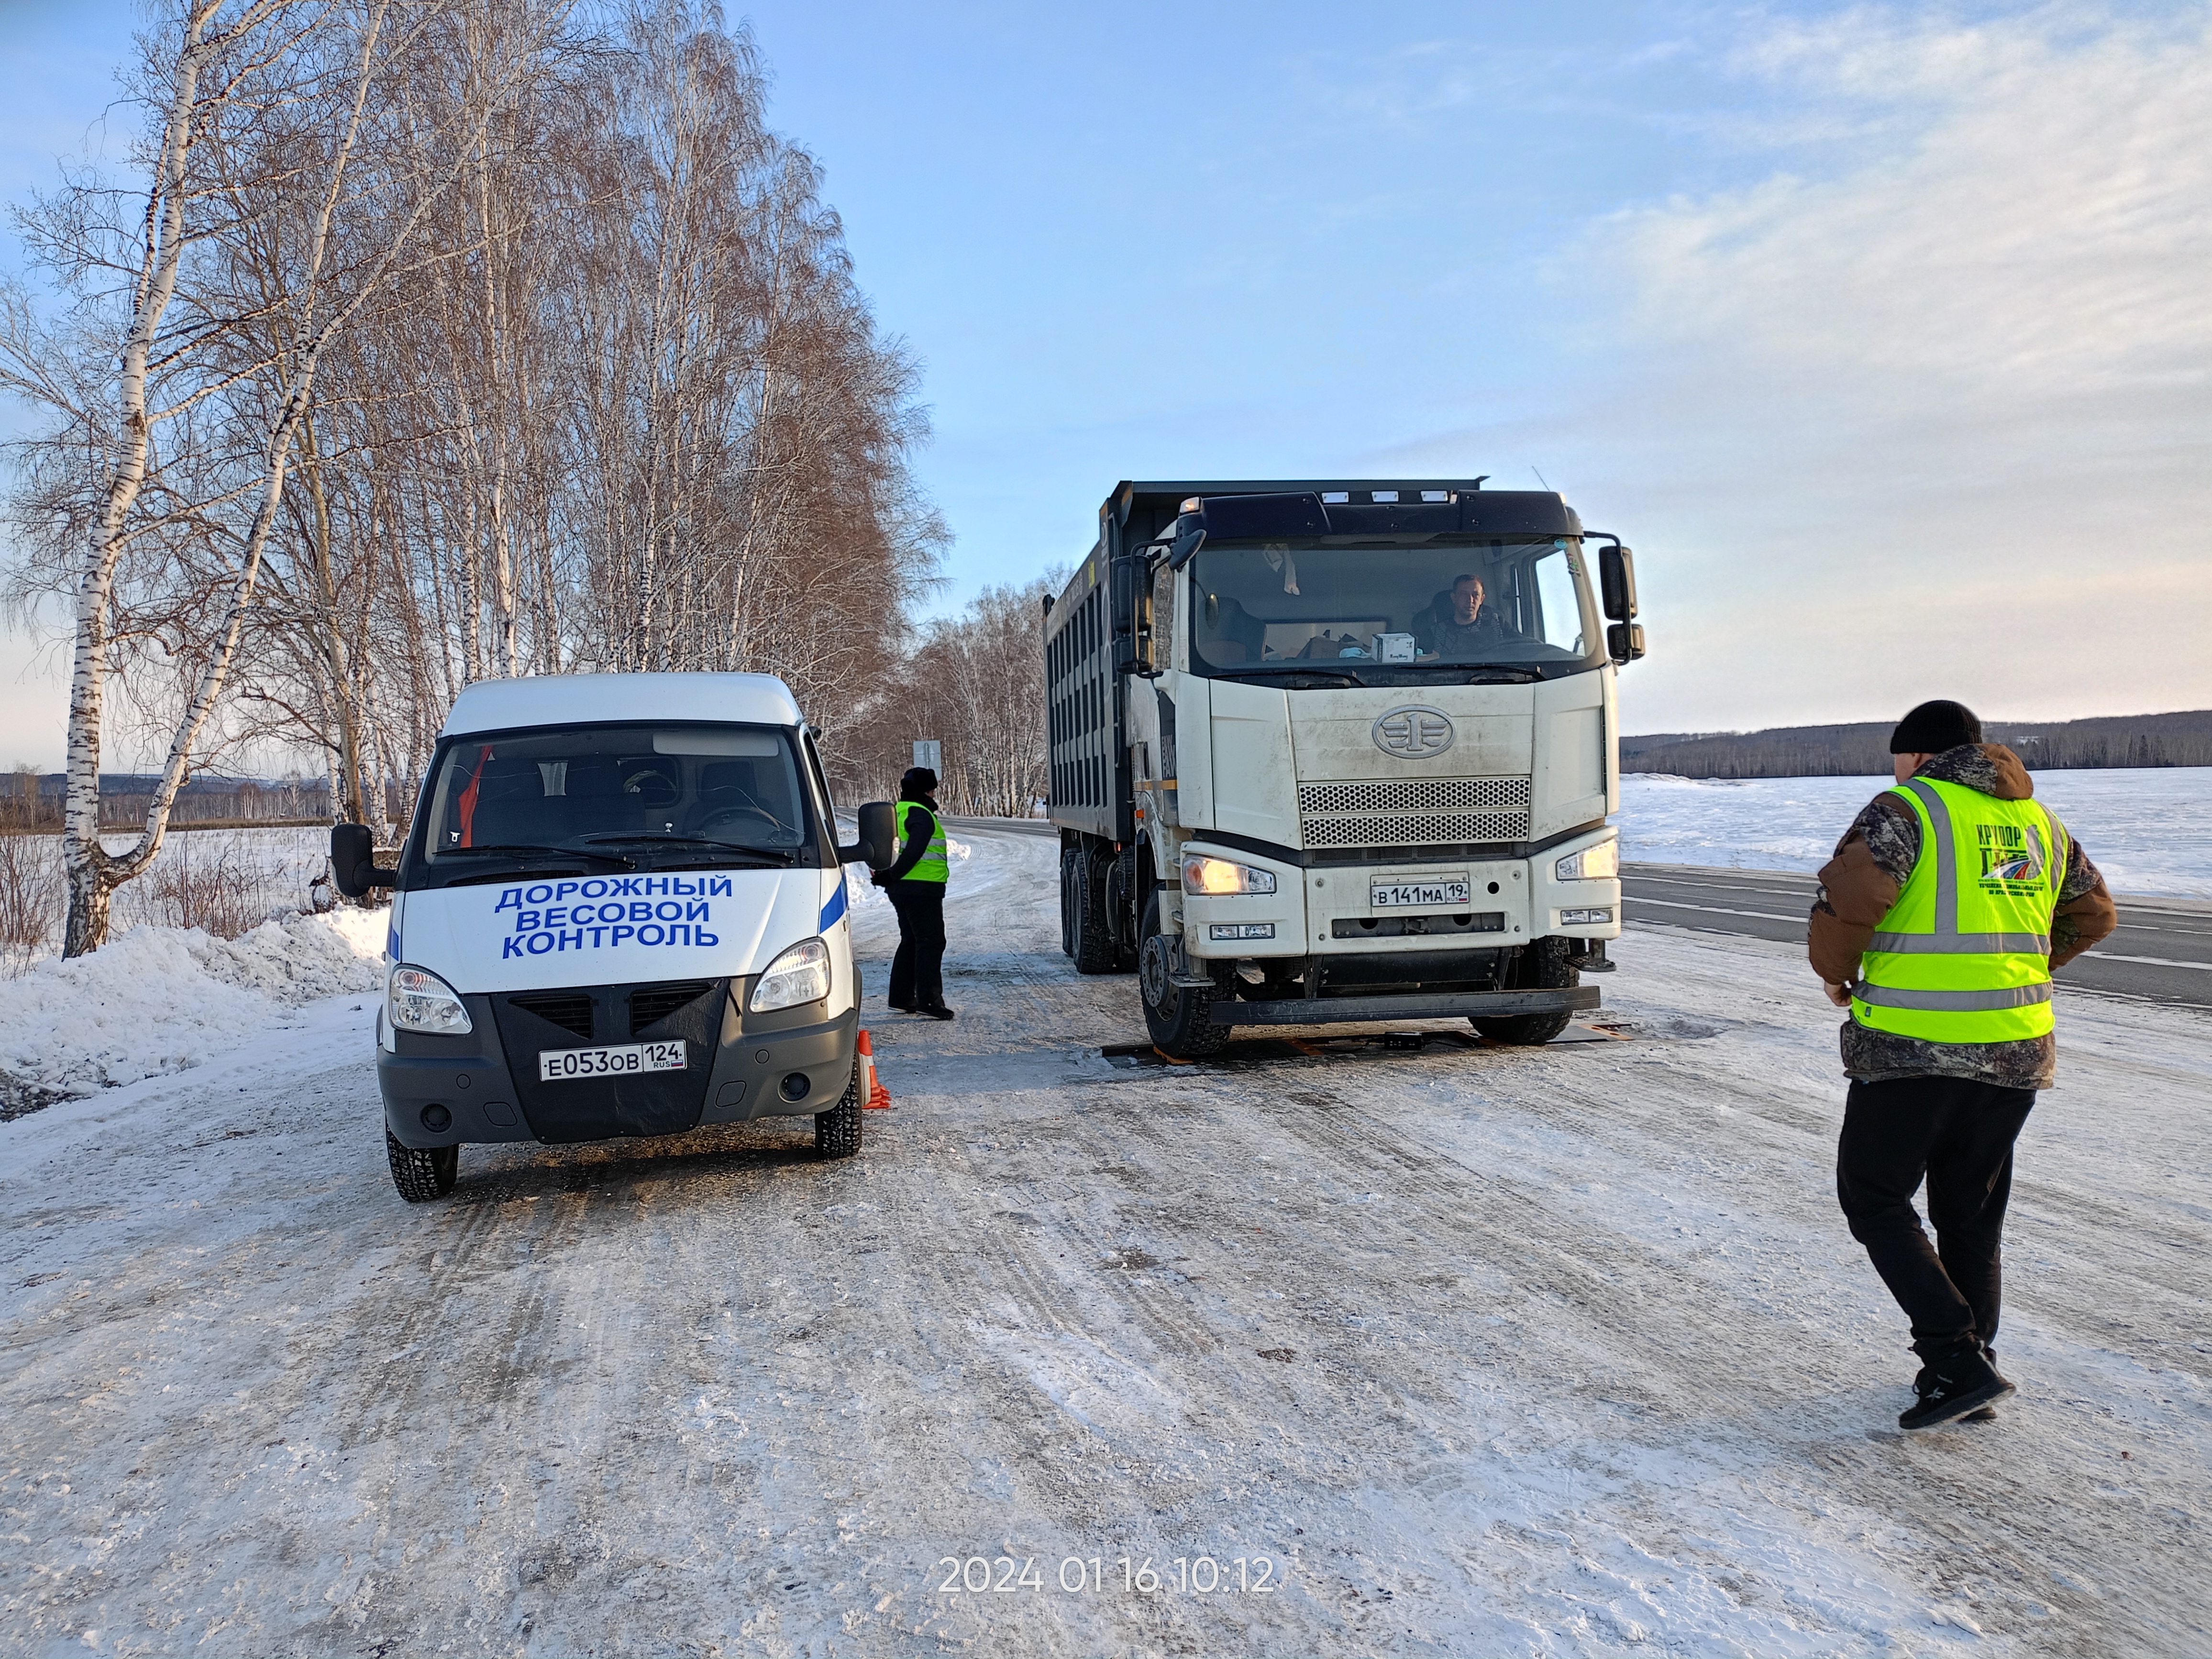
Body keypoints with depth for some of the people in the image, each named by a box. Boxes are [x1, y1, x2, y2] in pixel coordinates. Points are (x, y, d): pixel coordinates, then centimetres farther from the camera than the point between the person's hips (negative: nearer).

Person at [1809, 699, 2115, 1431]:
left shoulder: (1906, 808, -8)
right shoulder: (2039, 821, 14)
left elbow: (1847, 899, -19)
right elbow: (2093, 915, 25)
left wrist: (1837, 975, -1)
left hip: (1912, 1044, -7)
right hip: (2015, 1050, 7)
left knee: (1875, 1199, 6)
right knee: (1973, 1213, 18)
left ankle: (1956, 1362, -4)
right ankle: (1972, 1375, 24)